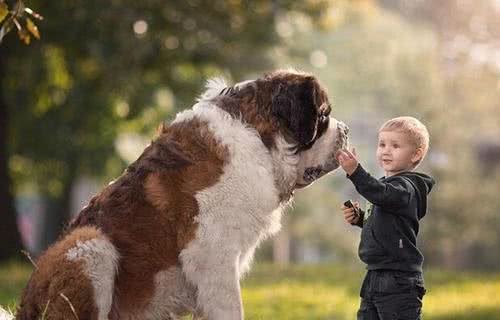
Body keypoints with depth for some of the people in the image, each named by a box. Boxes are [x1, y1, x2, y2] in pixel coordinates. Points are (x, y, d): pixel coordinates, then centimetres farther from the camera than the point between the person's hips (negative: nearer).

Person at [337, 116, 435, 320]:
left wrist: (355, 172, -46)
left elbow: (381, 194, -35)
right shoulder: (390, 184, 17)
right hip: (374, 279, 10)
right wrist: (359, 219, 8)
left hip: (399, 282, -10)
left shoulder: (406, 187, -13)